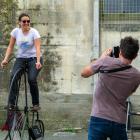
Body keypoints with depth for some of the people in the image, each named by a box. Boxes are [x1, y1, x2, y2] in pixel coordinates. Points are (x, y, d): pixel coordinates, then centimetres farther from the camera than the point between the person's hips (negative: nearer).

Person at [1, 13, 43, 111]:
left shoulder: (34, 32, -10)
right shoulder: (16, 31, -1)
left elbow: (38, 48, -20)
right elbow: (10, 47, 3)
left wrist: (38, 61, -34)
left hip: (34, 58, -3)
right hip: (21, 58, 3)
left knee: (32, 79, -24)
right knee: (13, 77, -23)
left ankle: (36, 104, -8)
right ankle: (11, 103, -18)